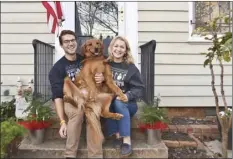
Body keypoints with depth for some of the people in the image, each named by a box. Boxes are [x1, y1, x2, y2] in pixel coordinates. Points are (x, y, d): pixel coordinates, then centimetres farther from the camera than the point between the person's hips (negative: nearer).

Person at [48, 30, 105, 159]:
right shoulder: (57, 68, -6)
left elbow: (100, 73, 11)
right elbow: (57, 96, -14)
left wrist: (102, 78, -17)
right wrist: (62, 122, -25)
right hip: (69, 101, -2)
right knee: (77, 110, -35)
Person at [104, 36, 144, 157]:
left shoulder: (131, 68, -4)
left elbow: (139, 89, -8)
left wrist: (127, 96, -24)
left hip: (126, 103, -2)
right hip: (109, 102, 2)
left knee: (119, 102, -34)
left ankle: (126, 139, -29)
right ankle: (117, 135, -24)